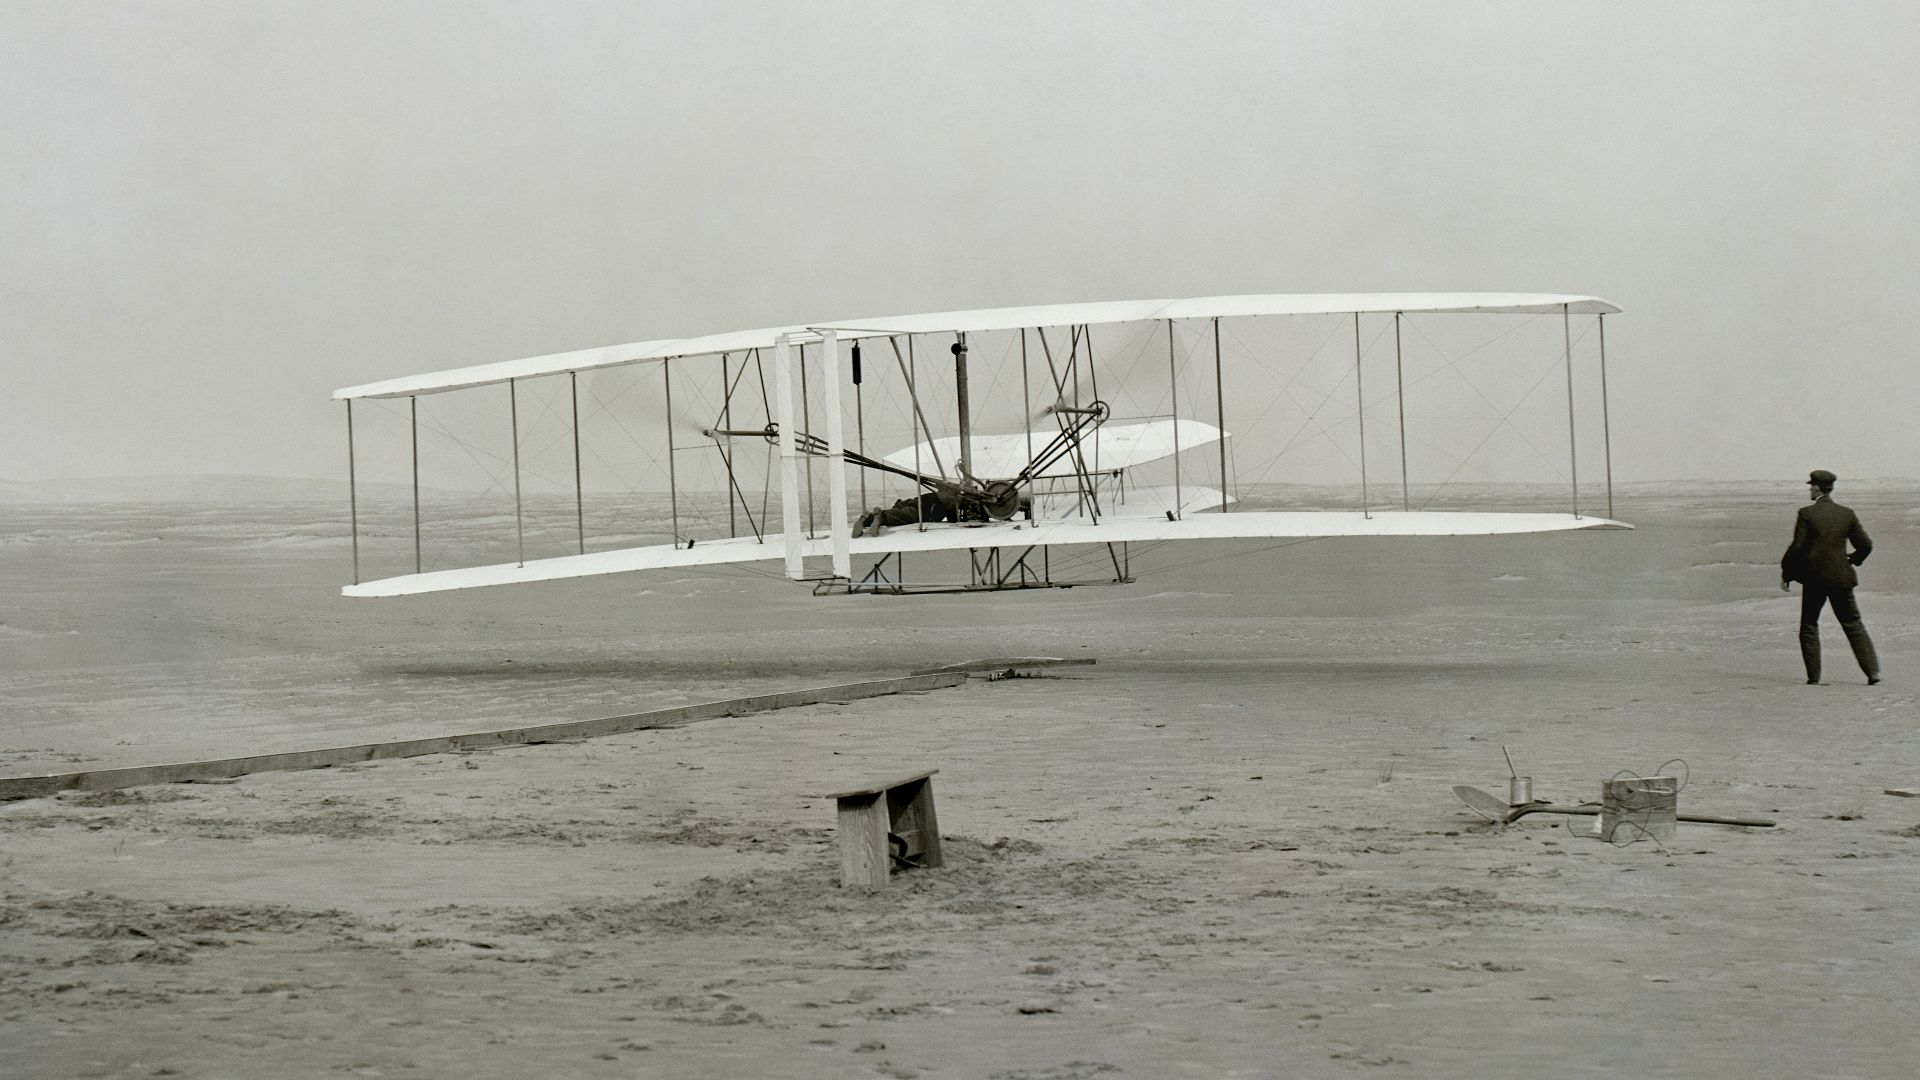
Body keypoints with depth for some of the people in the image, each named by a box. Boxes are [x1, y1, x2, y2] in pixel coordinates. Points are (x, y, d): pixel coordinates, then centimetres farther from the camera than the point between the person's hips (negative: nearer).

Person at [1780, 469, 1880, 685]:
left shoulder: (1806, 514, -9)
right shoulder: (1847, 514, 2)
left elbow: (1797, 547, -11)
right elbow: (1866, 544, 4)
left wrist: (1786, 574, 0)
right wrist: (1853, 560, 23)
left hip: (1814, 578, -3)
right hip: (1841, 578, 3)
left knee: (1809, 627, 9)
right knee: (1853, 624, 9)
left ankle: (1814, 676, 5)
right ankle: (1872, 670, 0)